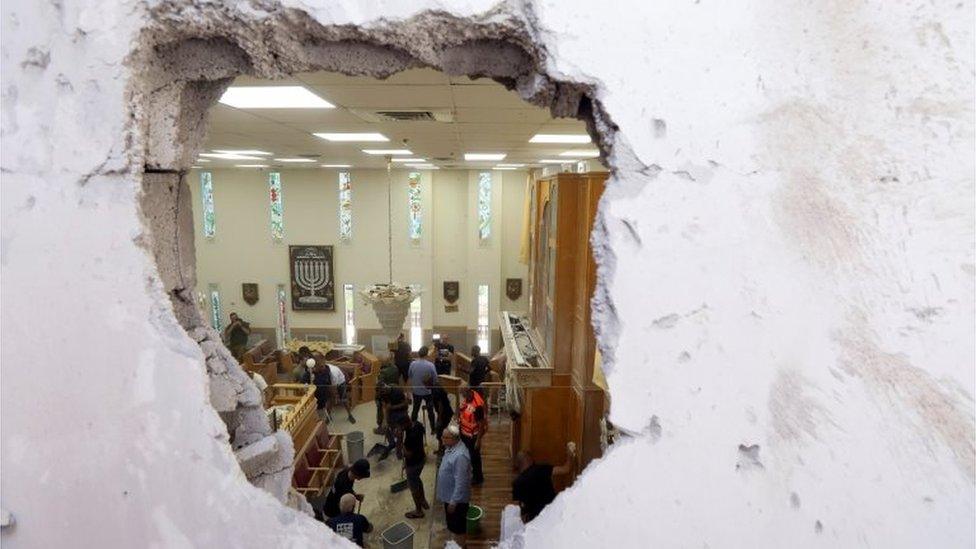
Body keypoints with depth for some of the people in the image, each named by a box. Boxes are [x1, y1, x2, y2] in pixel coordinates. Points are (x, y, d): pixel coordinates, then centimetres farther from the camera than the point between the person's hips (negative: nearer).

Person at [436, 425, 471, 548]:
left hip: (457, 498, -9)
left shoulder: (460, 455, -34)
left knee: (458, 527, 11)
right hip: (449, 495, 9)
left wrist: (453, 502, -21)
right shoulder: (451, 447, -3)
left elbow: (460, 482, -28)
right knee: (452, 524, 27)